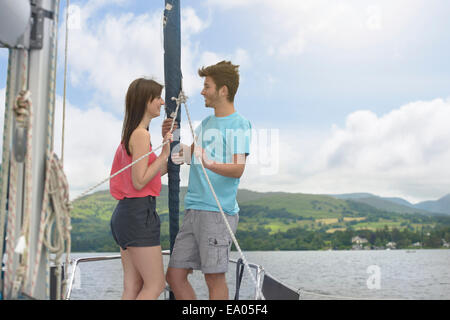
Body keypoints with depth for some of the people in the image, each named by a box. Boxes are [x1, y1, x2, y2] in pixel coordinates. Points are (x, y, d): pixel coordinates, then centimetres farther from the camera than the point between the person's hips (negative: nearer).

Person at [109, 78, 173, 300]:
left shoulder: (130, 133, 17)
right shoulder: (141, 134, -13)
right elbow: (139, 182, -17)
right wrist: (164, 154, -15)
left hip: (125, 213, 10)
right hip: (139, 213, -10)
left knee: (133, 287, 11)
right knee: (155, 285, -2)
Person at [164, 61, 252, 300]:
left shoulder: (239, 125, -4)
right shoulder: (206, 123, 20)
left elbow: (238, 169, -16)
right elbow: (189, 155, 27)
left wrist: (209, 163, -33)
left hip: (218, 212, -8)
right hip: (193, 210, 8)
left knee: (214, 277, -3)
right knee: (174, 275, 8)